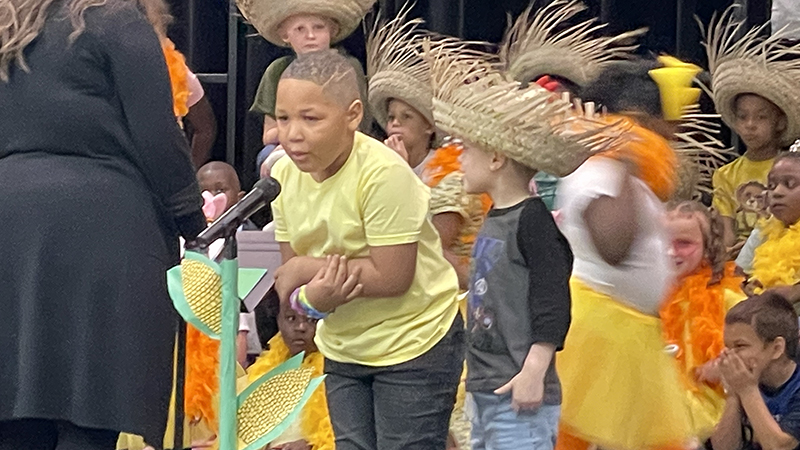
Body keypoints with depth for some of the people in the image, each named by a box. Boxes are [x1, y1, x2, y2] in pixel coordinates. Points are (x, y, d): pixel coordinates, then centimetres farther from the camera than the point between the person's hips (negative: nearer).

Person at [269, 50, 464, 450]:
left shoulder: (383, 173, -25)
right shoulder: (285, 174, -4)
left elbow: (391, 278, -27)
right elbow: (290, 275, -1)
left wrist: (309, 267, -19)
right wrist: (313, 298, -24)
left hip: (414, 342, -7)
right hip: (343, 347, 7)